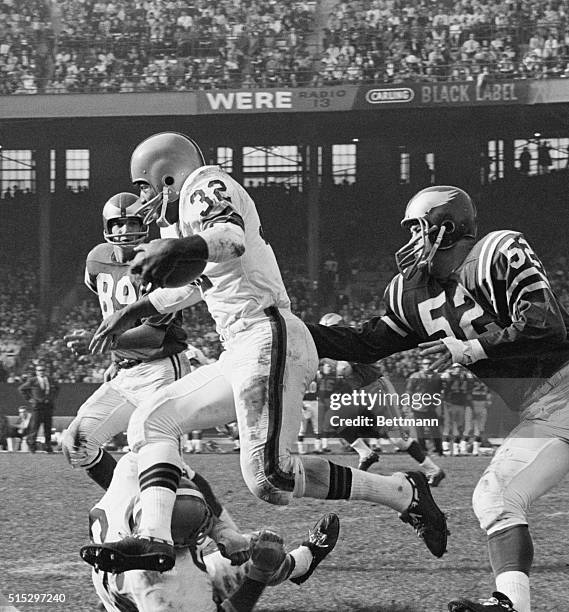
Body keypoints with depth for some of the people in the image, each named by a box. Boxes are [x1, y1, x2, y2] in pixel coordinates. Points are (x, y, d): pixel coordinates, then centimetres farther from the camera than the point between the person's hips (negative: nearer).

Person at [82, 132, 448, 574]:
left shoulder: (205, 185, -1)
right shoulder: (195, 209, 27)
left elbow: (232, 239, -24)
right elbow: (189, 282, 44)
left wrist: (177, 248, -44)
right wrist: (131, 314, 52)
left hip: (267, 338, -10)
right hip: (239, 353, 10)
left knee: (268, 479, -18)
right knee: (151, 422, 5)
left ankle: (404, 494, -7)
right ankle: (155, 538, -11)